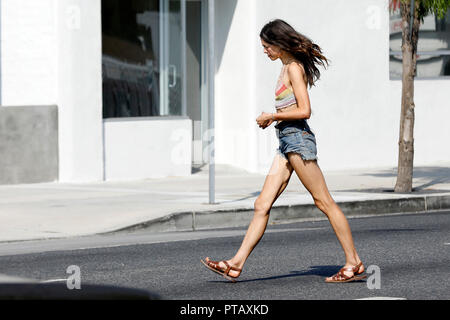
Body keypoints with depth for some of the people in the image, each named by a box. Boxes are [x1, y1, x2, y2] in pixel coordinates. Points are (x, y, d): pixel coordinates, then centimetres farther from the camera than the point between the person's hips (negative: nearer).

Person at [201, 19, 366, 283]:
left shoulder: (294, 68, -11)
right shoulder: (288, 67, 17)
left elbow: (305, 111, -19)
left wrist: (272, 116, -10)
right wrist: (272, 118, 12)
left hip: (298, 138, -10)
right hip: (288, 142, 10)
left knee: (324, 201, -6)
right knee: (263, 205, 5)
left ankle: (354, 263, -2)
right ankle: (237, 264, 3)